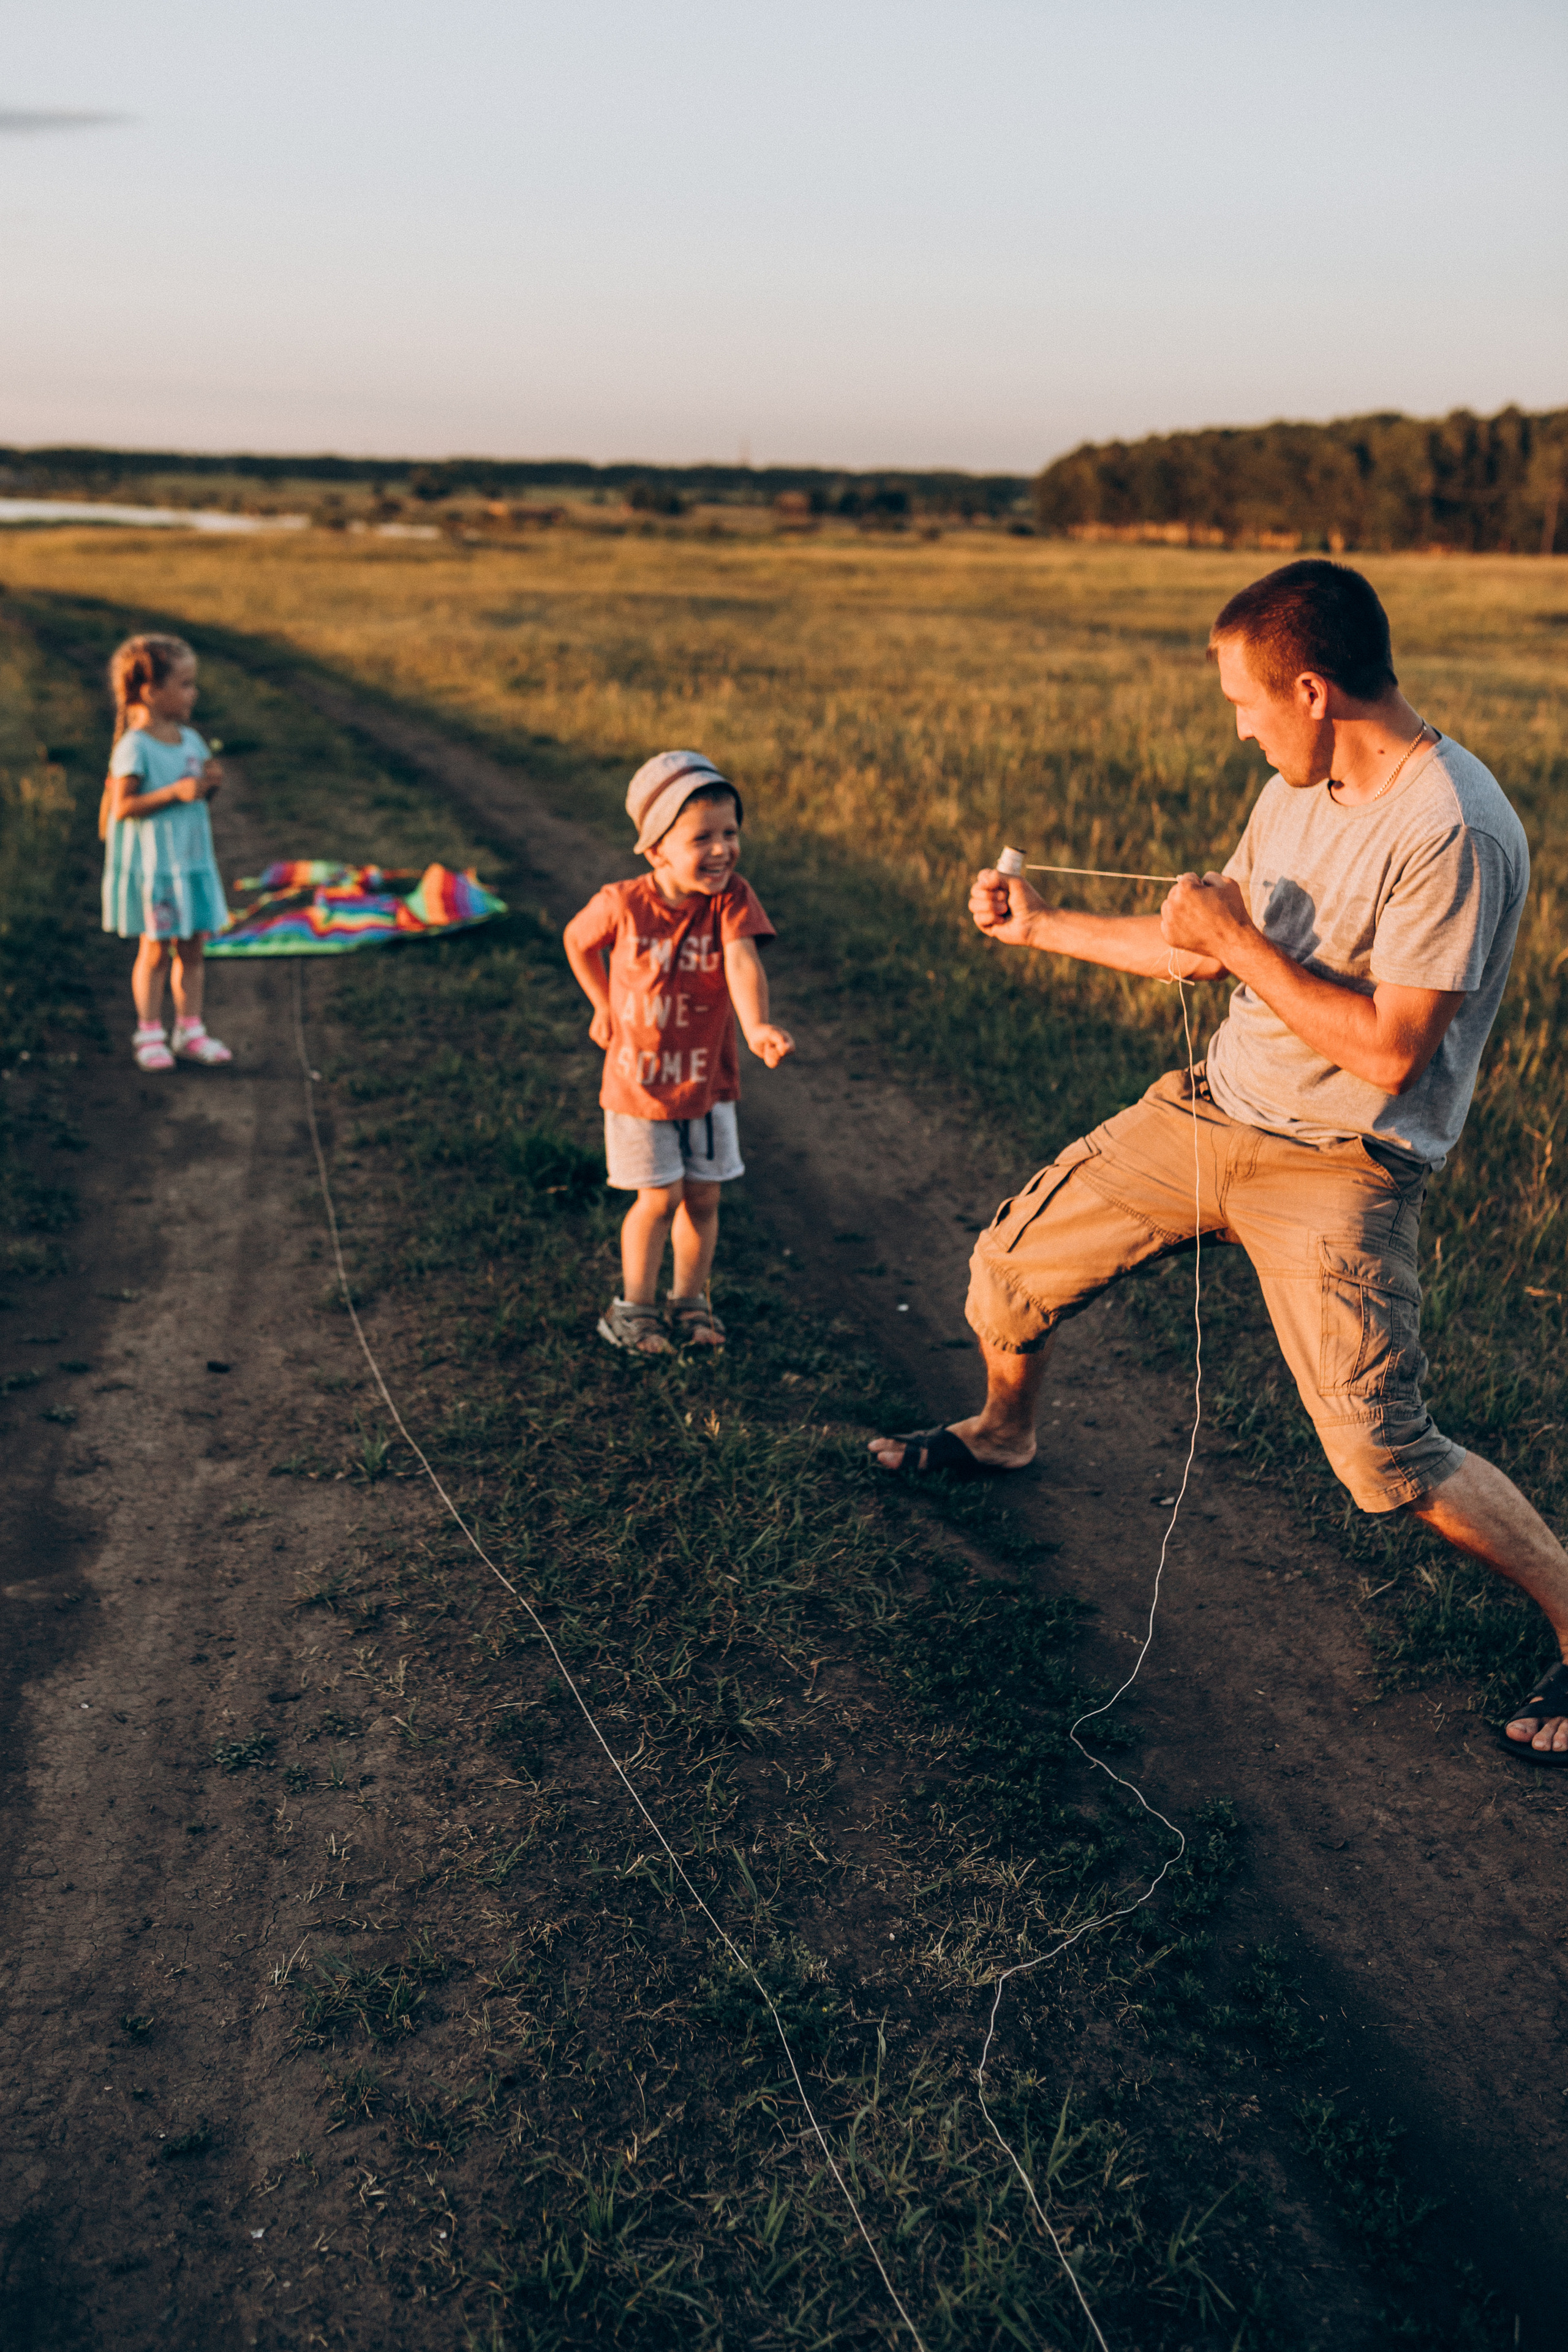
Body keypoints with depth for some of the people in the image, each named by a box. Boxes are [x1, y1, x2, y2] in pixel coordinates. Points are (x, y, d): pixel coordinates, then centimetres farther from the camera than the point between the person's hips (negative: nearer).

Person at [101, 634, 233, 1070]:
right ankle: (149, 1034, 12)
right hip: (150, 865, -7)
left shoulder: (190, 739, 7)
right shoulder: (134, 747, -15)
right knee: (155, 950, 0)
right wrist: (176, 792, -25)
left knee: (192, 948, 9)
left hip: (191, 858, 7)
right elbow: (123, 806, -19)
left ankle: (189, 1030, 19)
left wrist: (210, 783, -6)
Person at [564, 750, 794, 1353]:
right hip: (638, 1077, -2)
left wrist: (757, 1026, -51)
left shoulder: (732, 899, -16)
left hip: (708, 1078, 2)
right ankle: (633, 1308, 21)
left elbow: (743, 962, -34)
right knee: (659, 1197, 1)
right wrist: (604, 1007, 5)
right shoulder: (621, 904, -16)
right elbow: (578, 942, 6)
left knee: (703, 1195, 10)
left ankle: (690, 1300, 31)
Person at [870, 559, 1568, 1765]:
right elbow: (1199, 952, 16)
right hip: (1210, 1109, 8)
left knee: (1386, 1458, -11)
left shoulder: (1454, 831, -23)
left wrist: (1242, 942, -20)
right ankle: (1003, 1433, 44)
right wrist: (1039, 923, 19)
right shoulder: (1296, 793, 4)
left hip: (1336, 1169, -8)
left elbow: (1389, 1049, -25)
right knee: (1010, 1268, 12)